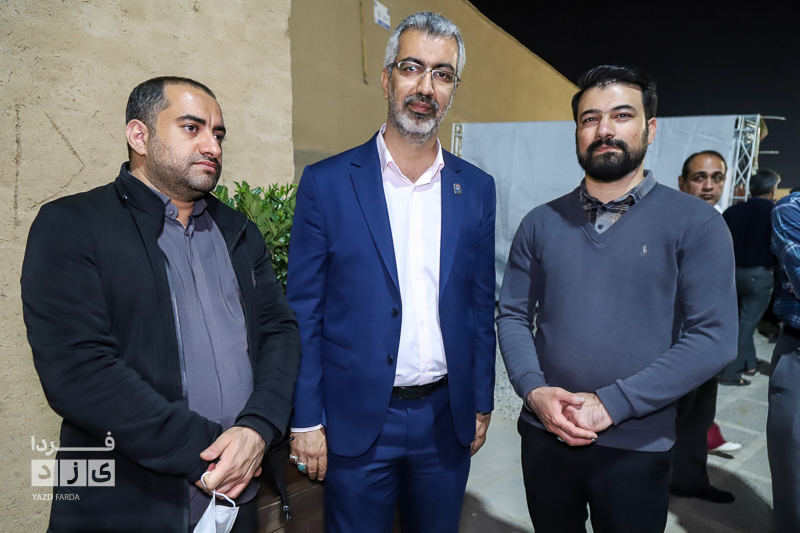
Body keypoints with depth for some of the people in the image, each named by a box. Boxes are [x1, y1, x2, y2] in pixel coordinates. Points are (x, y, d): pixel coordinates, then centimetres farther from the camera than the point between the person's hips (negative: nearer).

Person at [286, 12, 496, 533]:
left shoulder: (476, 188, 2)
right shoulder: (327, 182, -7)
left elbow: (481, 306, 6)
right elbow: (303, 312, -6)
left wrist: (482, 404, 7)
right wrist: (306, 420, -6)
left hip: (447, 418, 3)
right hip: (356, 419, -2)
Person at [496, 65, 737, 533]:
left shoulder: (695, 224, -6)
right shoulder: (541, 224, 2)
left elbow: (714, 337, -12)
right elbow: (513, 316, 2)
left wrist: (610, 404, -18)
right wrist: (535, 391, -14)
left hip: (635, 447, -2)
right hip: (543, 435, 3)